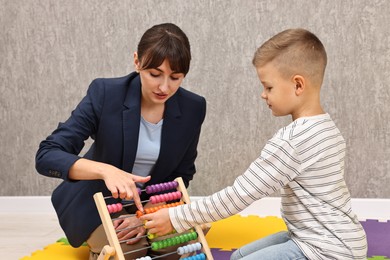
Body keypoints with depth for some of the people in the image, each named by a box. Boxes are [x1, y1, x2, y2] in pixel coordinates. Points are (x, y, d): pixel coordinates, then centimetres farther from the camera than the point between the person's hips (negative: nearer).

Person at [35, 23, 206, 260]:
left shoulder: (193, 108, -13)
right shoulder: (105, 93, -23)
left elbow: (181, 174, -3)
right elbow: (47, 156, -28)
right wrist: (106, 170, -45)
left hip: (152, 203, 4)